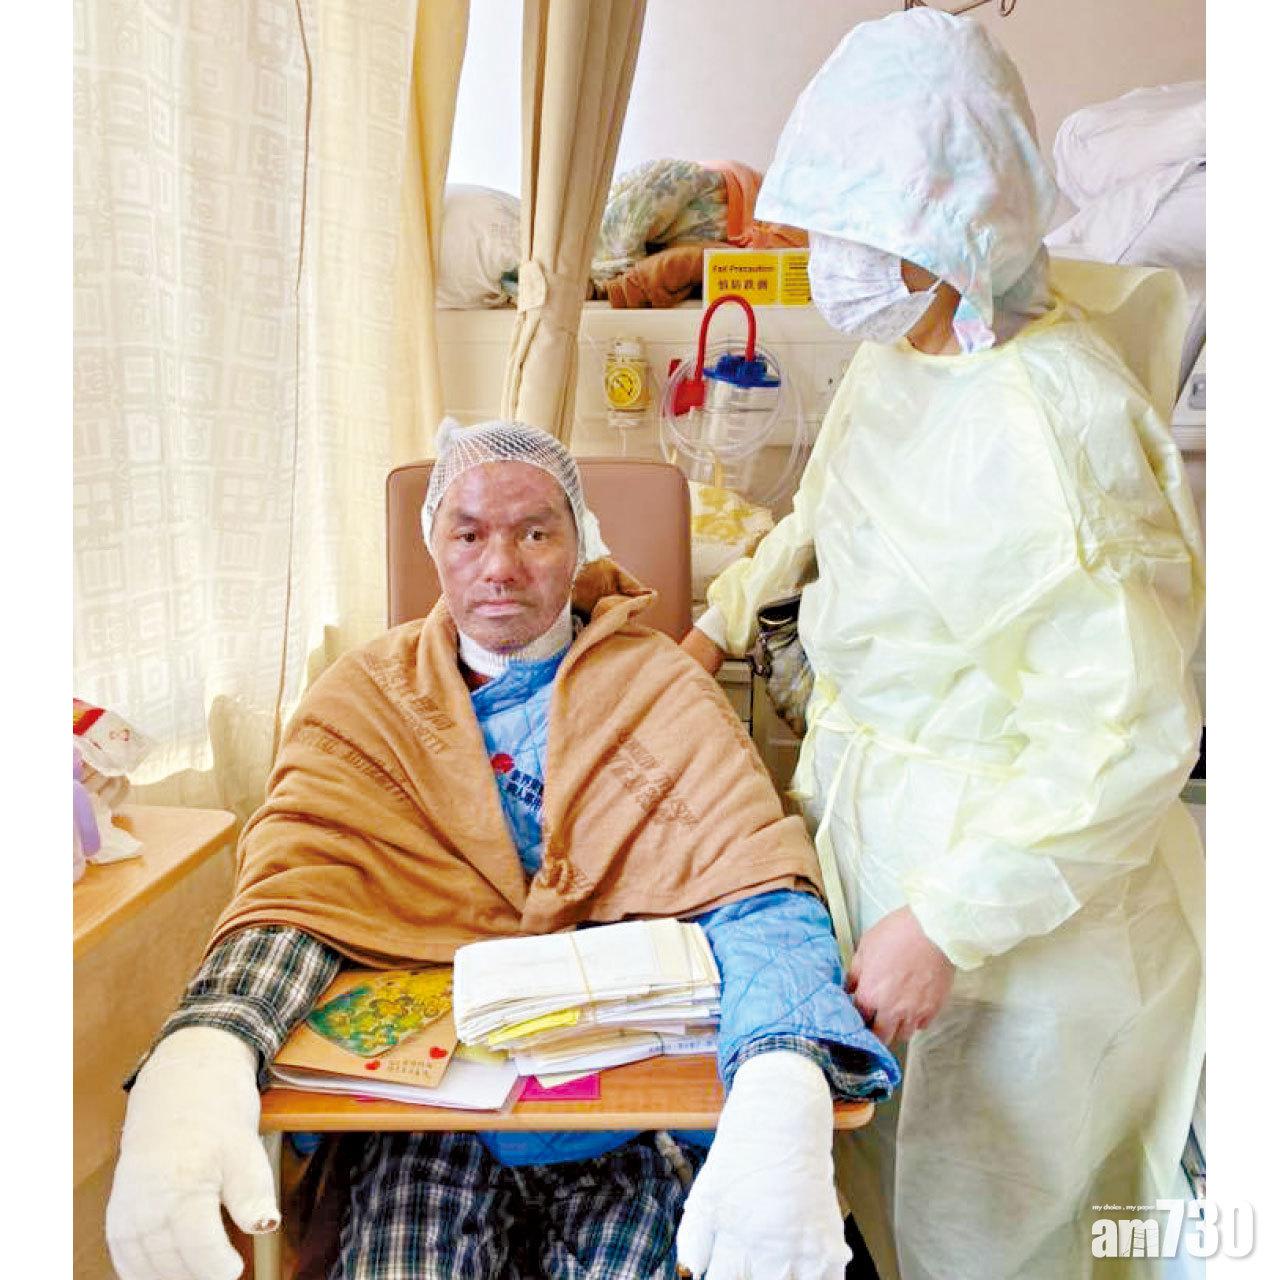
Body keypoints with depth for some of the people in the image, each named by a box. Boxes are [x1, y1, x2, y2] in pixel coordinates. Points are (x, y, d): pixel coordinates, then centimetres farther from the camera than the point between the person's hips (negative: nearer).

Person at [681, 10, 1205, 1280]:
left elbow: (1126, 739, -26)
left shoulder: (1057, 422, -28)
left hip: (1010, 865, -7)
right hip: (860, 813, 7)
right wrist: (722, 617, 27)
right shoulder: (893, 355, -1)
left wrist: (945, 923, -23)